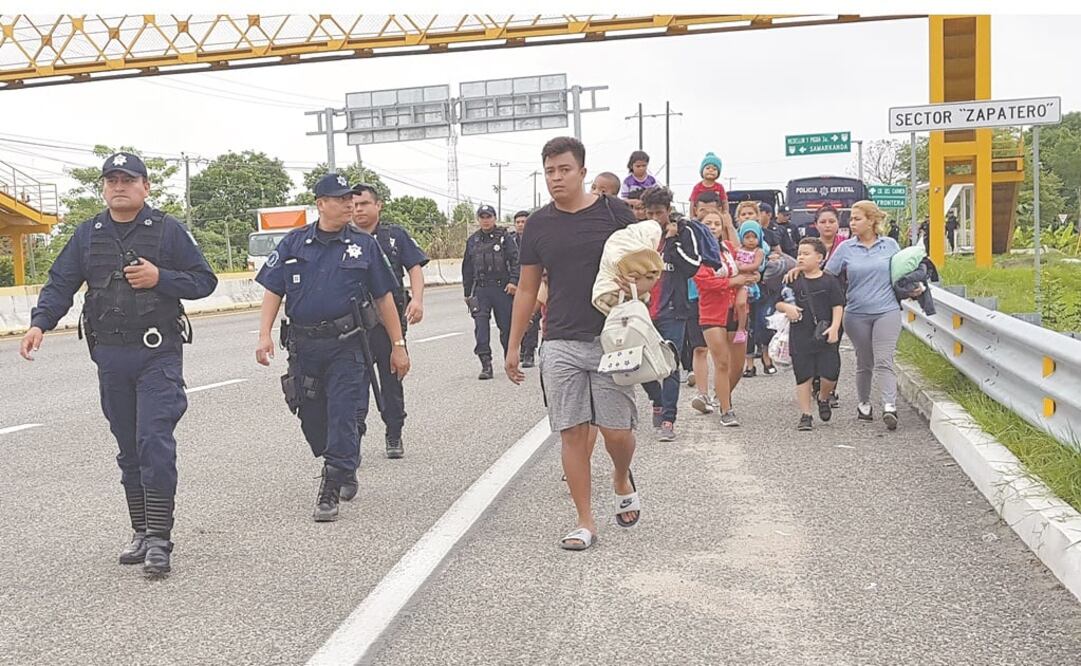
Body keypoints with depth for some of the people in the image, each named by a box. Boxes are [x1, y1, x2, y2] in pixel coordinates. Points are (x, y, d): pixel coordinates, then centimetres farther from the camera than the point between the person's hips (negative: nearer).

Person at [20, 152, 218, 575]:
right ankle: (141, 531, 22)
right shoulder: (88, 234, 10)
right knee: (129, 449, 11)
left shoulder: (167, 230, -1)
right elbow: (60, 283, 7)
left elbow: (204, 281, 0)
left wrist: (160, 278, -16)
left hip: (158, 354, -4)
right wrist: (40, 323, -10)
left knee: (154, 441, -12)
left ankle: (159, 539, -7)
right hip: (110, 357, 4)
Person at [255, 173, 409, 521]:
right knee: (311, 417, 12)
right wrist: (265, 335, -6)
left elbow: (383, 297, 7)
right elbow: (273, 291, 7)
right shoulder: (294, 242, 7)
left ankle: (330, 492, -2)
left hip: (346, 345, -2)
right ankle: (346, 469, 35)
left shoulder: (363, 244, 4)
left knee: (342, 416, -7)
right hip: (303, 345, 3)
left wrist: (398, 345, 5)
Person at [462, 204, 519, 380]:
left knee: (506, 325, 4)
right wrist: (467, 292, 18)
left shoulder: (505, 237, 4)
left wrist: (513, 281, -16)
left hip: (502, 288, -2)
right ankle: (486, 364, -13)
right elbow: (467, 268, 19)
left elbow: (515, 260, -3)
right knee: (481, 325, -11)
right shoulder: (472, 241, 14)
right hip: (480, 289, 2)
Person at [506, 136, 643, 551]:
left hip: (610, 340, -2)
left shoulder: (614, 213, -1)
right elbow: (527, 289, 13)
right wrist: (513, 347, 12)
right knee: (572, 433, 2)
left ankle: (622, 480, 32)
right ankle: (585, 522, 12)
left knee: (617, 431, -1)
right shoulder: (539, 224, 7)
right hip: (560, 343, 2)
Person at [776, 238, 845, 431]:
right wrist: (786, 308, -9)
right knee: (803, 376, 4)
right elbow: (779, 302, 12)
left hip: (825, 336, -1)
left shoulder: (830, 281, 0)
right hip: (800, 337, 1)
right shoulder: (793, 281, 5)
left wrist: (834, 327, -13)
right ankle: (806, 415, 13)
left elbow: (838, 306, -1)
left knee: (830, 374, -4)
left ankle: (823, 398, 28)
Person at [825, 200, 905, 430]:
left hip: (887, 311, -1)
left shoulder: (890, 245, 4)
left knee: (884, 361, -12)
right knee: (864, 363, 12)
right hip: (856, 314, 1)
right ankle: (864, 404, 28)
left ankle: (890, 407, -18)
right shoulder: (845, 248, 2)